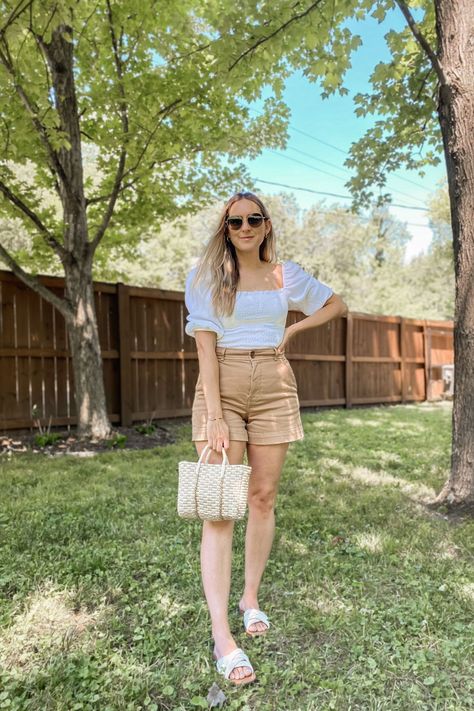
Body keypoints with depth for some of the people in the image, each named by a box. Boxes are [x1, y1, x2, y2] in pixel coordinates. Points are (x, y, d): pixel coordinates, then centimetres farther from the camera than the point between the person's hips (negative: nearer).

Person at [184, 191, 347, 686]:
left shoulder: (285, 274, 8)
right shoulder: (206, 274, 1)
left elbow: (336, 304, 21)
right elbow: (205, 346, -8)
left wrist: (291, 330, 6)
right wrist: (215, 415, -17)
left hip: (274, 386, 3)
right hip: (222, 385, -2)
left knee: (263, 497, 7)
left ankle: (251, 598, 26)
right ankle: (221, 636, -5)